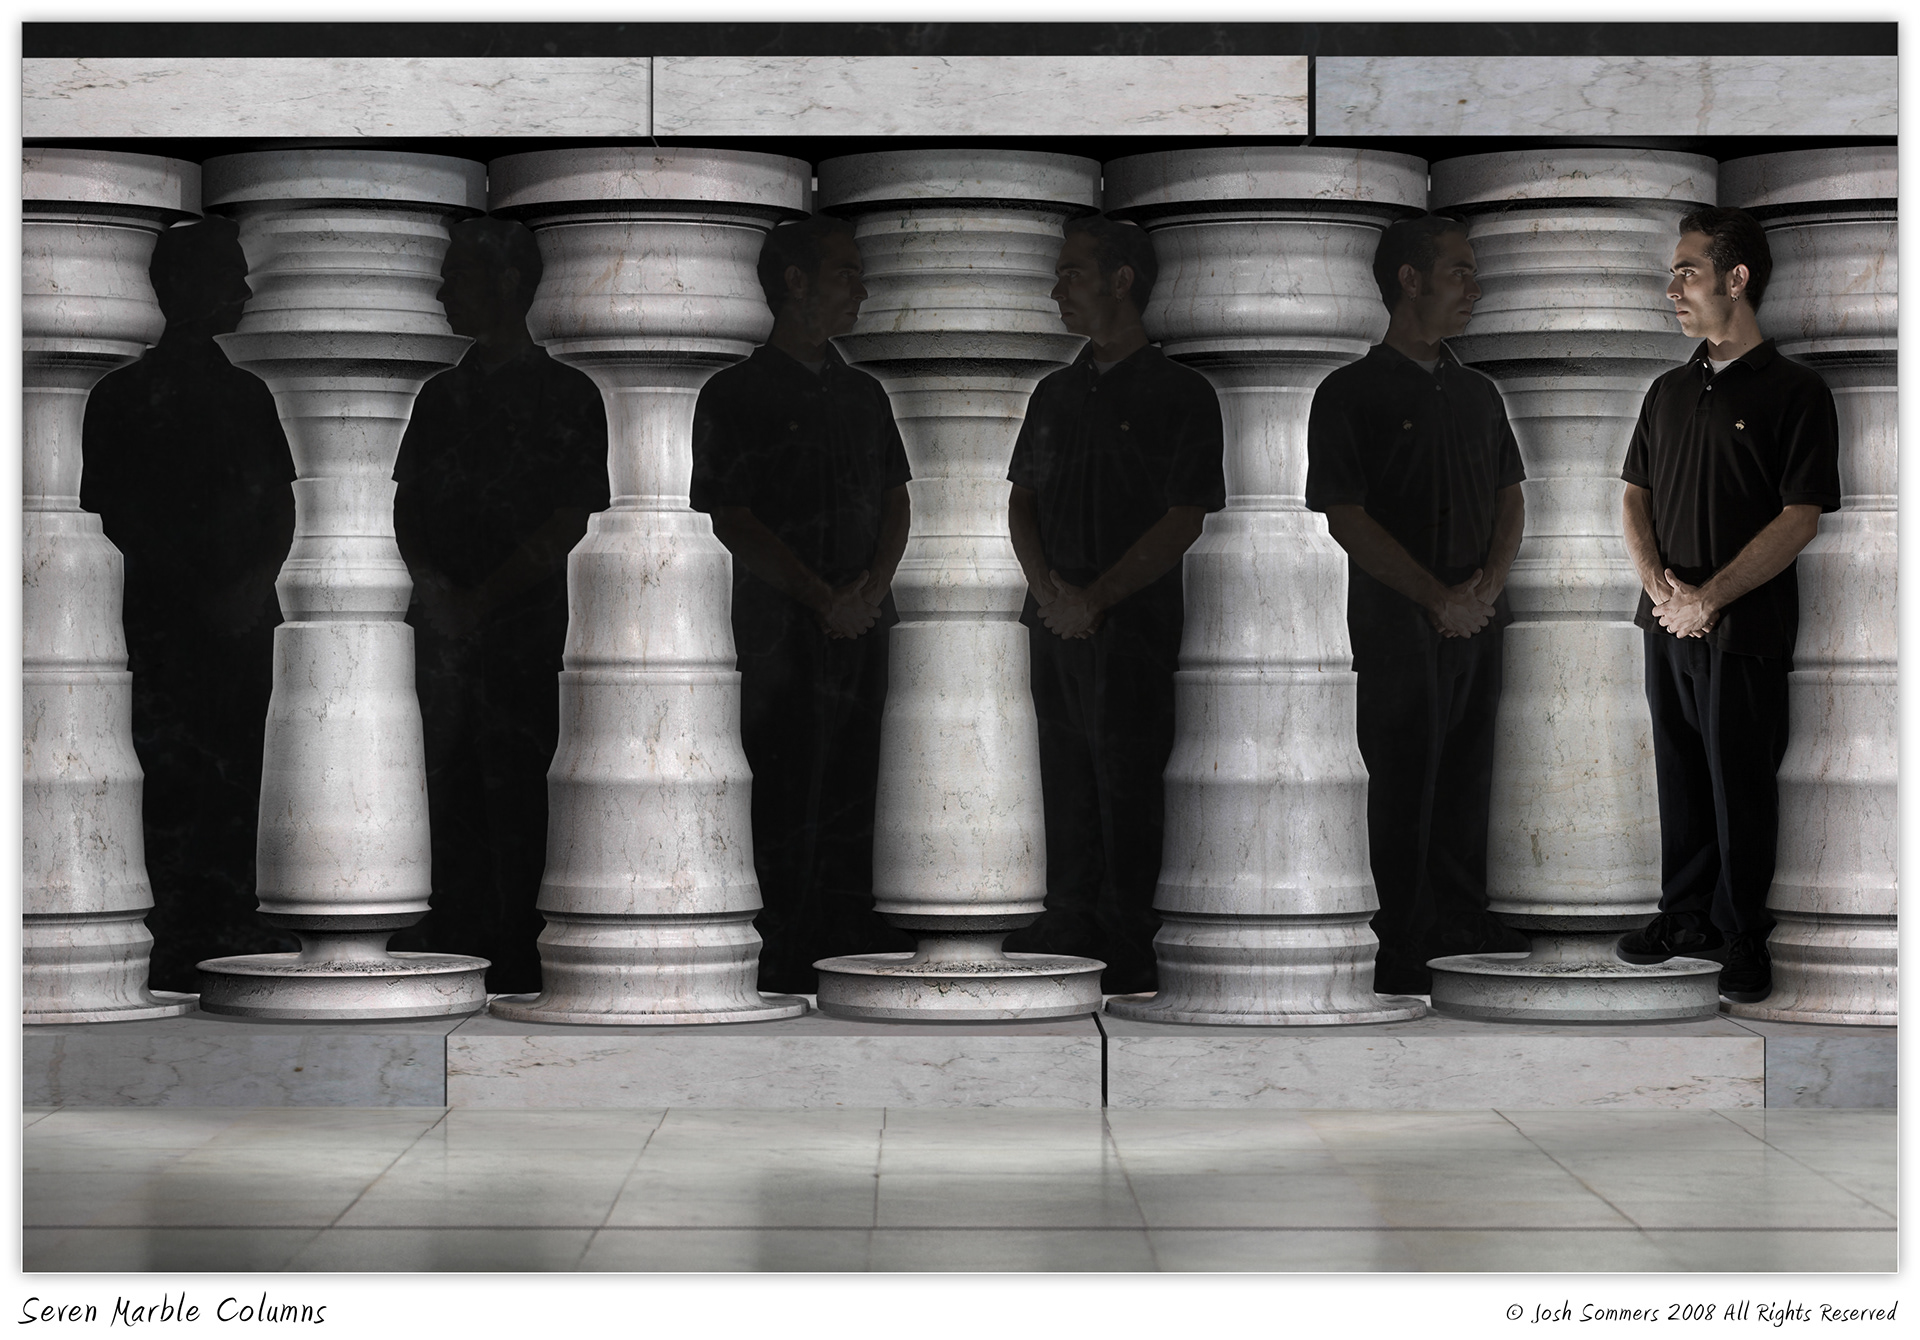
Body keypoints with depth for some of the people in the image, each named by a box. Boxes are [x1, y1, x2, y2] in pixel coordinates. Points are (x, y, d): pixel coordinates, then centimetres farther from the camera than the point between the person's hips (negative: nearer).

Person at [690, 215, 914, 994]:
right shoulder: (735, 396, -5)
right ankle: (788, 950, 6)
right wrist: (824, 599, -14)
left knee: (855, 781, 9)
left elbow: (895, 502, 13)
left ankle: (852, 927, 18)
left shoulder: (863, 395, 13)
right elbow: (731, 521, -10)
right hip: (783, 628, -5)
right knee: (790, 786, -2)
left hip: (864, 625, 5)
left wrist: (872, 589, -5)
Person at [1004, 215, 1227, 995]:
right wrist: (1047, 589, -7)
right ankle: (1071, 924, 22)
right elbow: (1021, 499, 12)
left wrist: (1095, 599, -16)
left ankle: (1127, 947, 5)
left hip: (1133, 626, -6)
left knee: (1126, 784, -2)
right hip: (1054, 622, 6)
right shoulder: (1055, 394, 13)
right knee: (1065, 779, 12)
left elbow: (1183, 521, -12)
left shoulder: (1180, 395, -7)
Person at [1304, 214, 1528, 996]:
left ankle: (1463, 920, 23)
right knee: (1405, 784, 0)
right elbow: (1346, 520, -12)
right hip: (1398, 623, -5)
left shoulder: (1478, 394, 12)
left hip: (1478, 619, 5)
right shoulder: (1352, 394, -7)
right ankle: (1404, 949, 8)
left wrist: (1487, 586, -5)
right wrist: (1439, 597, -15)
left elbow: (1510, 498, 13)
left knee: (1469, 776, 11)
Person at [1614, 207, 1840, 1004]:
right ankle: (1686, 914, 24)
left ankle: (1743, 932, 12)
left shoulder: (1795, 392, -8)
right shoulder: (1669, 392, 11)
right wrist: (1657, 581, -7)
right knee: (1680, 779, 13)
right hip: (1665, 624, 6)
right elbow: (1635, 496, 12)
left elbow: (1800, 519, -13)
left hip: (1745, 631, -6)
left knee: (1742, 788, 1)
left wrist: (1708, 598, -16)